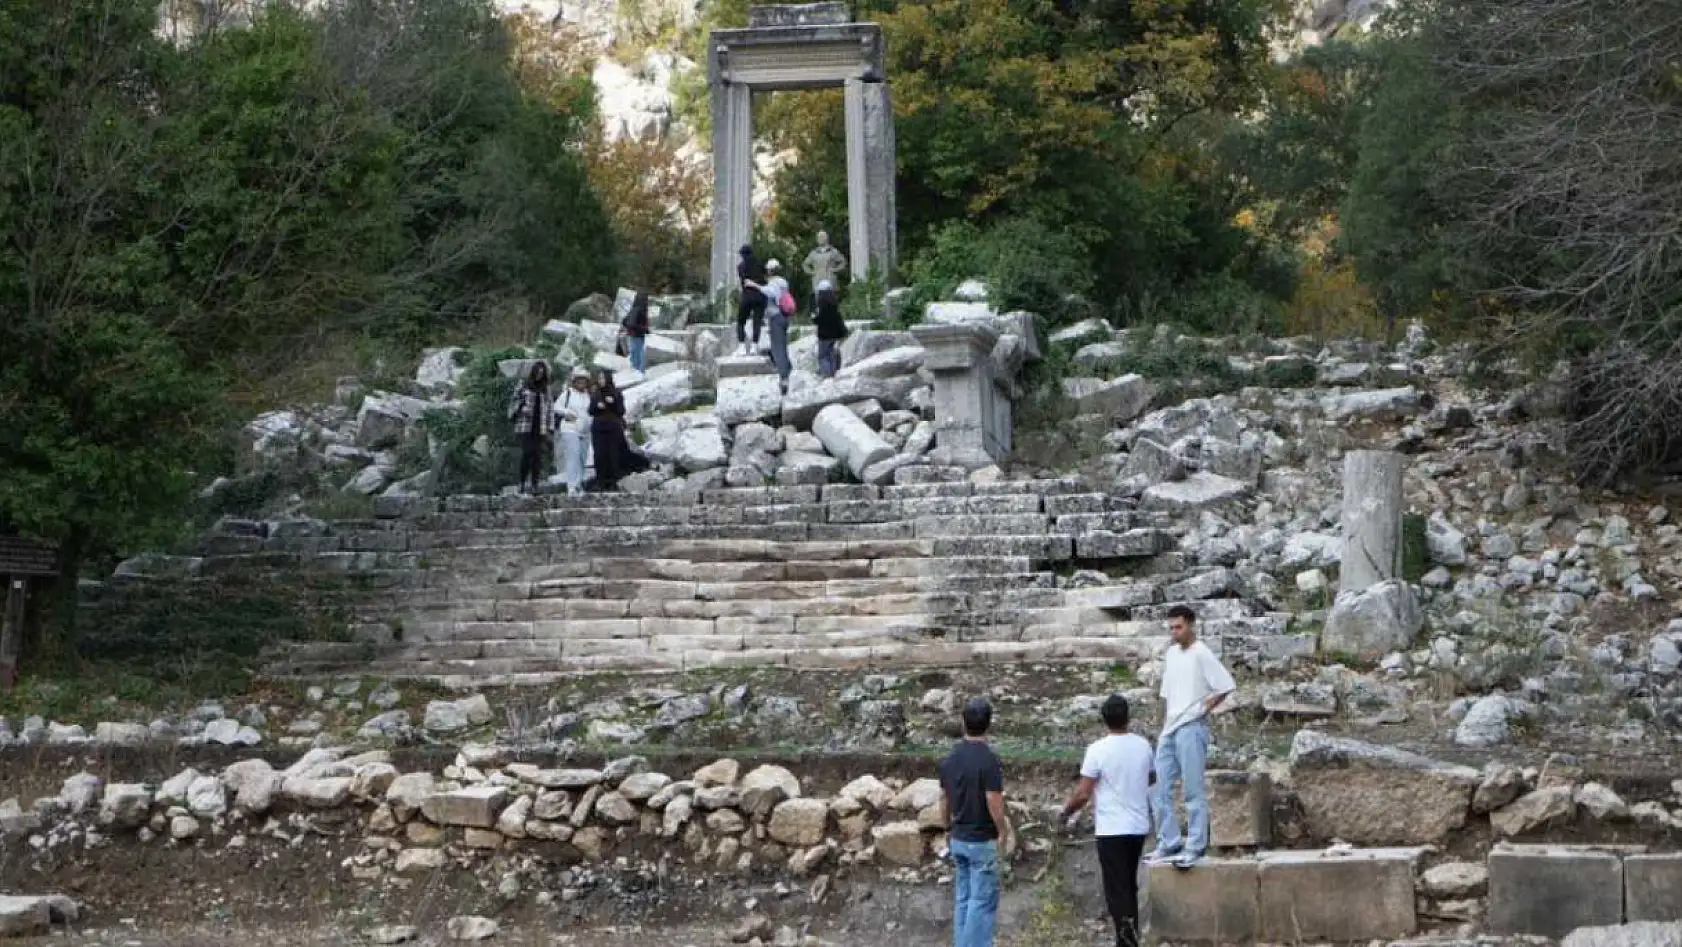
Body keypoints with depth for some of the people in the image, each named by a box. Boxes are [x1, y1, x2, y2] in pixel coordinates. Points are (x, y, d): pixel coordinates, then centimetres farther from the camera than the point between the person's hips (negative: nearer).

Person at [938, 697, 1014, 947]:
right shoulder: (988, 760, -19)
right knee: (982, 901, -2)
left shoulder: (950, 759, 3)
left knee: (963, 899, 13)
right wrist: (1004, 832, -4)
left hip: (959, 840, 7)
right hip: (982, 842, -7)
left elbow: (944, 800, 9)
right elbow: (994, 804, -19)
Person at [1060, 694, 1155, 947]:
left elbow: (1082, 794, -14)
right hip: (1139, 827, 6)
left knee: (1117, 891, -4)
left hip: (1112, 829, -6)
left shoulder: (1098, 750, -14)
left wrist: (1066, 811, 4)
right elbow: (1152, 778, 21)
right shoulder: (1143, 746, 2)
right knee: (1130, 887, 19)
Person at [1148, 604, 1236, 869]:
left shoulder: (1201, 654, -9)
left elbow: (1226, 685, -15)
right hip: (1170, 730, 8)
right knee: (1162, 789, 7)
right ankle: (1169, 843, 13)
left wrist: (1205, 709, -10)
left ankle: (1195, 847, -3)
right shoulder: (1171, 654, 14)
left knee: (1193, 791, -5)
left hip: (1191, 728, -8)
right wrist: (1164, 726, 16)